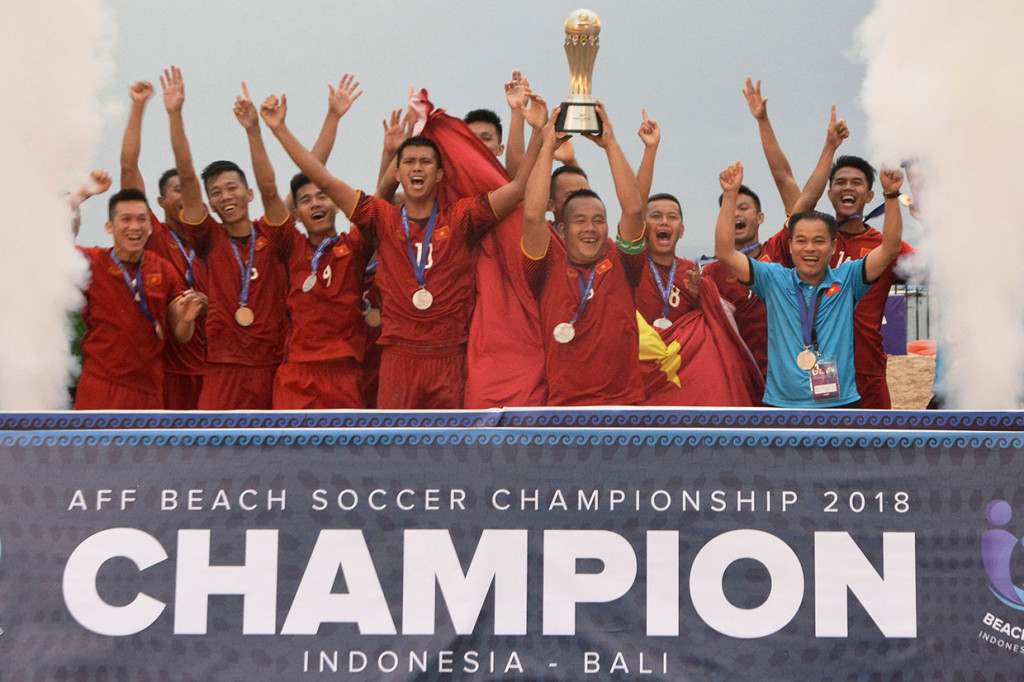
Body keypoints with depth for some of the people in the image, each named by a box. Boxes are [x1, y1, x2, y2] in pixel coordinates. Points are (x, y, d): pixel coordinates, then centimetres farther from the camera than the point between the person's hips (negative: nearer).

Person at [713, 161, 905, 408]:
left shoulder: (846, 280, 5)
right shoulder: (774, 280, 4)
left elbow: (890, 248, -4)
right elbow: (725, 253, -5)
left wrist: (891, 195, -14)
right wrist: (730, 195, -12)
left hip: (840, 401, 0)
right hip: (782, 404, 0)